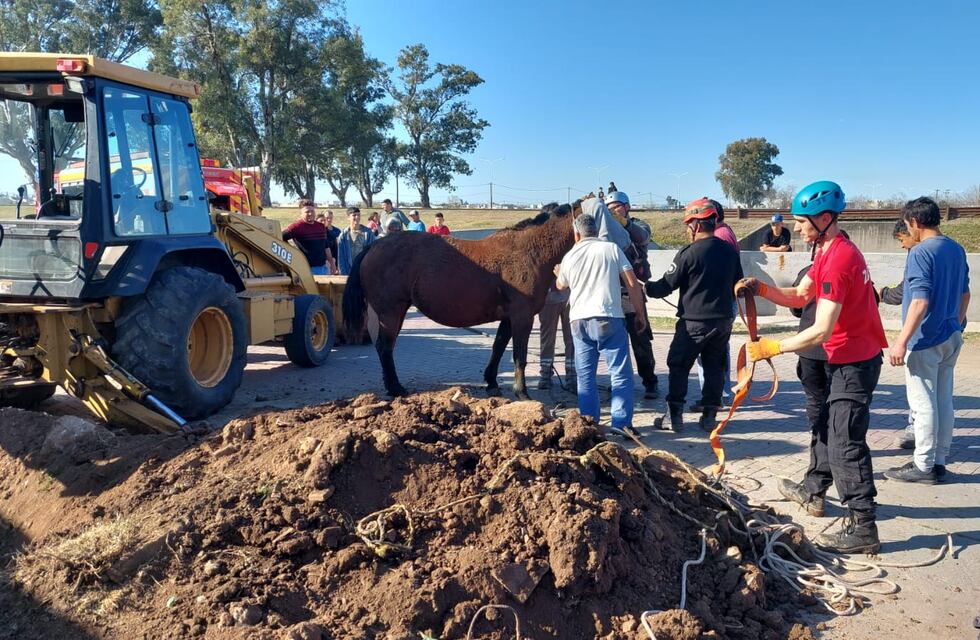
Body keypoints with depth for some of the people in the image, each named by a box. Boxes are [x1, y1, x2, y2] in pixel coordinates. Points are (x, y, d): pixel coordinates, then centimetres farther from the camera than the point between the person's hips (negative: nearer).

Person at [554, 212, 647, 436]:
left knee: (585, 375, 10)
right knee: (620, 373, 2)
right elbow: (632, 284, -1)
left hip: (579, 320, 3)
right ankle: (622, 422, -3)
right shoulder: (612, 249, 3)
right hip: (609, 318, -3)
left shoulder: (570, 256, 10)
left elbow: (560, 285, 29)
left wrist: (558, 273, 51)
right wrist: (640, 313, 8)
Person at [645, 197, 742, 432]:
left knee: (678, 366, 5)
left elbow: (666, 286, -10)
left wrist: (644, 288, 6)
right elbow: (738, 285, 16)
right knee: (715, 367, 13)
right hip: (723, 320, 6)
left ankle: (675, 414, 3)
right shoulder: (730, 251, 6)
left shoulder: (689, 253, -14)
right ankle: (710, 415, 16)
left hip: (694, 321, -6)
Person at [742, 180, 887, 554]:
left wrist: (771, 348, -24)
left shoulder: (838, 259, -25)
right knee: (827, 426, 22)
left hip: (854, 361, -11)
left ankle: (862, 530, -1)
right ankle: (813, 491, 39)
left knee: (845, 443, -7)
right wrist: (762, 289, -6)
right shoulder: (829, 251, 9)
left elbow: (821, 331, -28)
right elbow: (800, 297, 10)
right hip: (845, 357, 11)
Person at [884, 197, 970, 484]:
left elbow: (921, 302, -24)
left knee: (923, 404, -1)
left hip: (926, 341, -8)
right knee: (944, 400, 13)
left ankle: (923, 466, 7)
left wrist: (901, 342, -22)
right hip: (951, 338, 8)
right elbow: (965, 294, 17)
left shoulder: (920, 252, -17)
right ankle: (939, 460, 22)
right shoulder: (957, 250, 9)